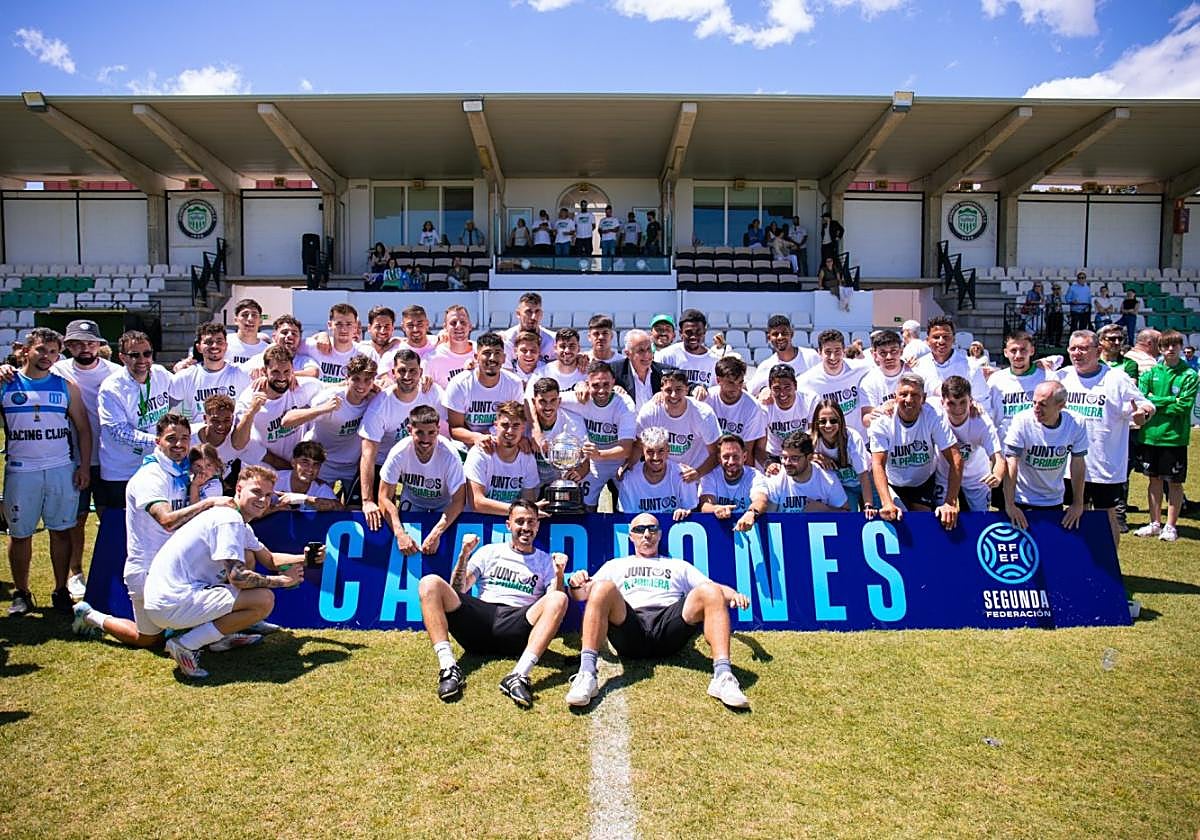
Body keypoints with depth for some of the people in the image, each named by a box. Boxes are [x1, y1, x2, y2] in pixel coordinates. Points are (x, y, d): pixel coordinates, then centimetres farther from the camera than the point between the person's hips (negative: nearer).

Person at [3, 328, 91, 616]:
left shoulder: (66, 386, 7)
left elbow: (83, 428, 8)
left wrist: (84, 465, 0)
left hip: (62, 470, 1)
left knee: (61, 531, 5)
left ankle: (61, 591, 15)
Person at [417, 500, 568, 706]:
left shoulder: (545, 560, 21)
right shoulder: (489, 552, 23)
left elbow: (553, 602, 6)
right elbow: (457, 591, 13)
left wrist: (559, 574, -11)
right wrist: (464, 555, 0)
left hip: (517, 628, -1)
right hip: (479, 619, 1)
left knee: (560, 599, -28)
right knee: (430, 583, -18)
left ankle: (519, 676, -41)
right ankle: (449, 667, -32)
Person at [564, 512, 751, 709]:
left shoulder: (679, 566, 34)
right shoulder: (615, 565, 32)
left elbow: (715, 588, 24)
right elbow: (580, 595, 22)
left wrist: (734, 594, 0)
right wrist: (576, 584, -3)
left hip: (669, 630, 1)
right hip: (629, 632, -1)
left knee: (709, 591, -24)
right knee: (603, 587, -29)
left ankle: (722, 676, -35)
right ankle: (587, 675, -40)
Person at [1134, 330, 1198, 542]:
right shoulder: (1151, 372, 5)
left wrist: (1155, 402, -9)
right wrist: (1170, 400, -11)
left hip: (1175, 437, -3)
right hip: (1150, 434, 3)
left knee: (1175, 482, 4)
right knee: (1154, 479, 12)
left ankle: (1170, 526, 14)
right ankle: (1154, 523, 21)